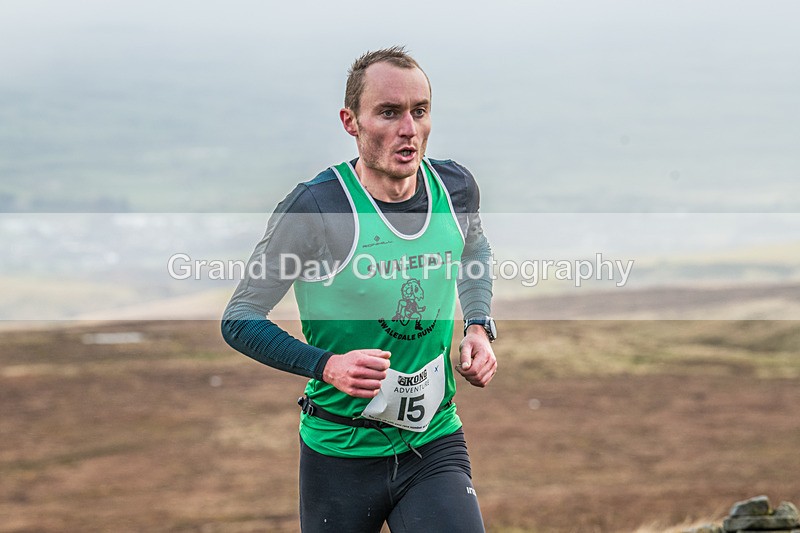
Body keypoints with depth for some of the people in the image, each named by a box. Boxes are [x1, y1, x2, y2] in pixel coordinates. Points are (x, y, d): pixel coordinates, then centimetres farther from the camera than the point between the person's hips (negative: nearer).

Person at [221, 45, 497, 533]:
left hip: (435, 443, 3)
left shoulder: (456, 188, -2)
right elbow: (240, 318, -9)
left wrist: (478, 327, 7)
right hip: (341, 452, -3)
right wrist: (327, 366, -23)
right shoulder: (315, 208, -17)